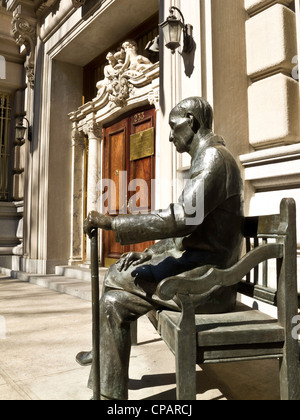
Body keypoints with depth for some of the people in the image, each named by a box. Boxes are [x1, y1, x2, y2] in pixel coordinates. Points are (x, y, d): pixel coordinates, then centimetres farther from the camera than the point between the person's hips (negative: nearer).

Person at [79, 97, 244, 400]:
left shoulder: (213, 156, -14)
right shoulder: (206, 159, 19)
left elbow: (182, 218, -27)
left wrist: (112, 223, -22)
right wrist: (149, 253, 9)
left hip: (206, 277, -10)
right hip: (194, 263, 10)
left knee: (114, 301, -12)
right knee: (116, 273, 12)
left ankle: (112, 395, 2)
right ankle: (102, 355, 23)